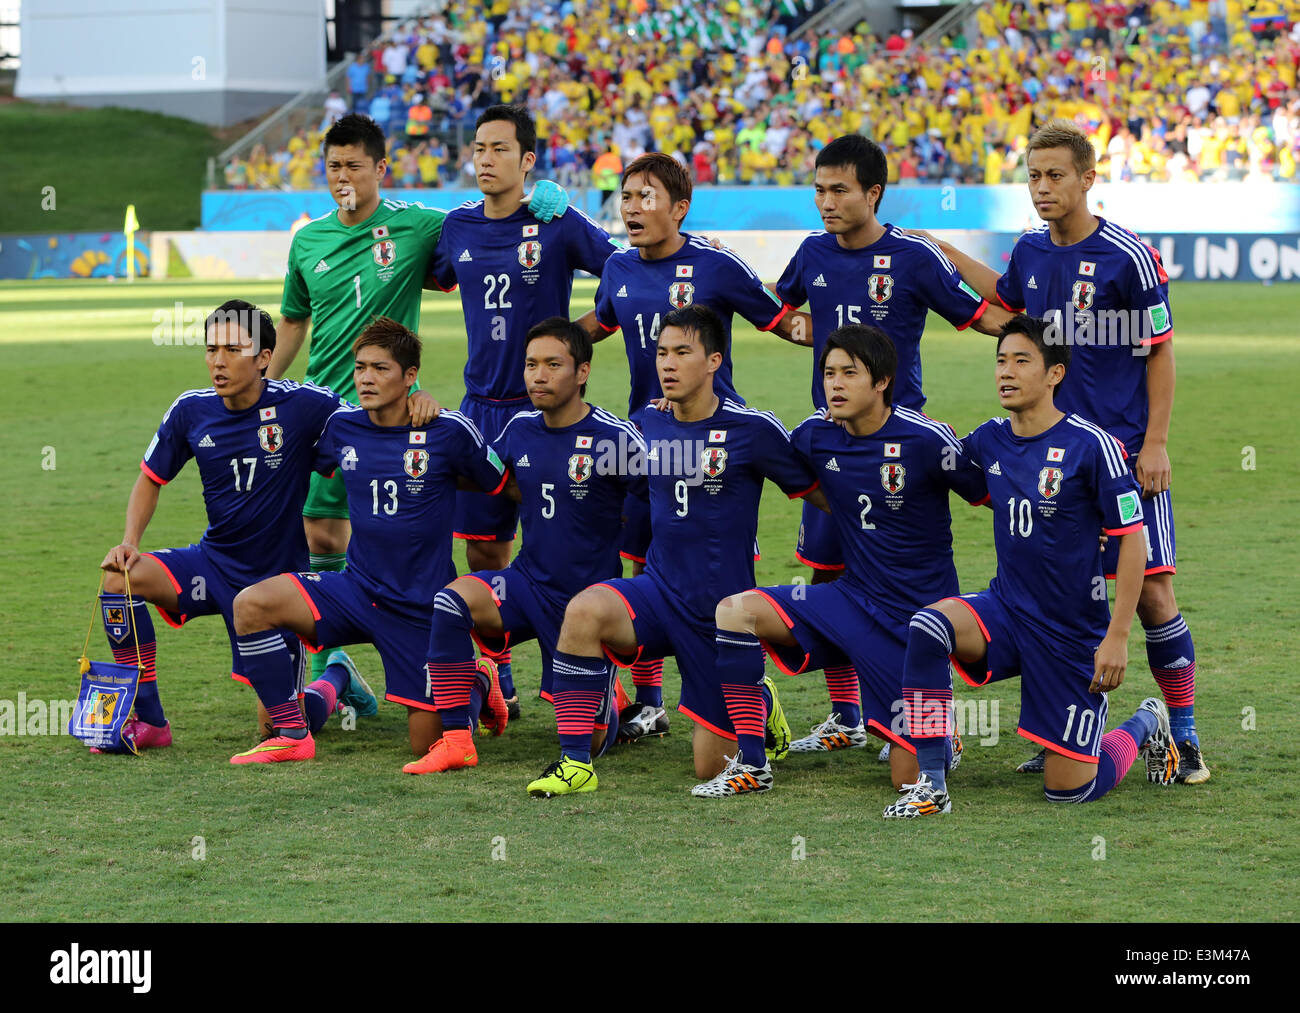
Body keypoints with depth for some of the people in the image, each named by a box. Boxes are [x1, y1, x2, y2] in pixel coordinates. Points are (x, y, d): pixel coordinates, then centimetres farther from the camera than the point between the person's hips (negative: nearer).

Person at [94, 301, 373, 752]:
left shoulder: (303, 405, -17)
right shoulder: (191, 411, -4)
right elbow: (151, 479, 9)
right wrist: (130, 541, -6)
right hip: (214, 560, 4)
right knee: (120, 578, -24)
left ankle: (336, 680, 32)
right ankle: (147, 720, -11)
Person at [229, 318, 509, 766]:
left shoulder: (448, 431, -12)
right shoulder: (342, 426, -1)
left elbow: (504, 488, 3)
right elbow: (313, 467, 21)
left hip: (420, 606, -3)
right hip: (356, 589, 3)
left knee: (426, 742, -2)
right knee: (251, 604, -21)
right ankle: (291, 734, -9)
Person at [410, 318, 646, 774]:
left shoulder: (613, 437, -15)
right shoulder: (520, 429, 2)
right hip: (529, 581, 4)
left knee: (587, 740, 0)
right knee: (451, 600, -28)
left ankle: (611, 705, 39)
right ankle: (456, 741, -18)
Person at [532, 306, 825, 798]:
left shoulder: (752, 429, -11)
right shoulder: (646, 424, 2)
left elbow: (817, 492, 0)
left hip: (722, 610, -3)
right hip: (658, 592, 3)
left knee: (711, 767, 1)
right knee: (584, 611, -31)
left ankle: (760, 701, 36)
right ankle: (575, 763, -22)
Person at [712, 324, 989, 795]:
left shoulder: (925, 438, -17)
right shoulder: (817, 434, -2)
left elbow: (991, 496, -5)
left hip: (913, 618, -5)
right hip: (851, 598, 5)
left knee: (908, 778, -7)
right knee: (734, 611, -16)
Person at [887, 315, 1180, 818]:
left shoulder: (1091, 445, -15)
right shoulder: (989, 441, 1)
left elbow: (1131, 537, -12)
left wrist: (1117, 637, -16)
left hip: (1073, 633, -4)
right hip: (1007, 609, 4)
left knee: (1067, 789, -1)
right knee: (927, 625, -28)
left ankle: (1144, 726, 32)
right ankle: (929, 785, -20)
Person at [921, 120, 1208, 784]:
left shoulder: (1129, 258, -11)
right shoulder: (1031, 252, 6)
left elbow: (1160, 354, -6)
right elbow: (1005, 299, 30)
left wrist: (1155, 444, -10)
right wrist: (943, 253, 29)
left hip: (1126, 449, -5)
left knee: (1150, 590, -7)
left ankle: (1184, 734, 2)